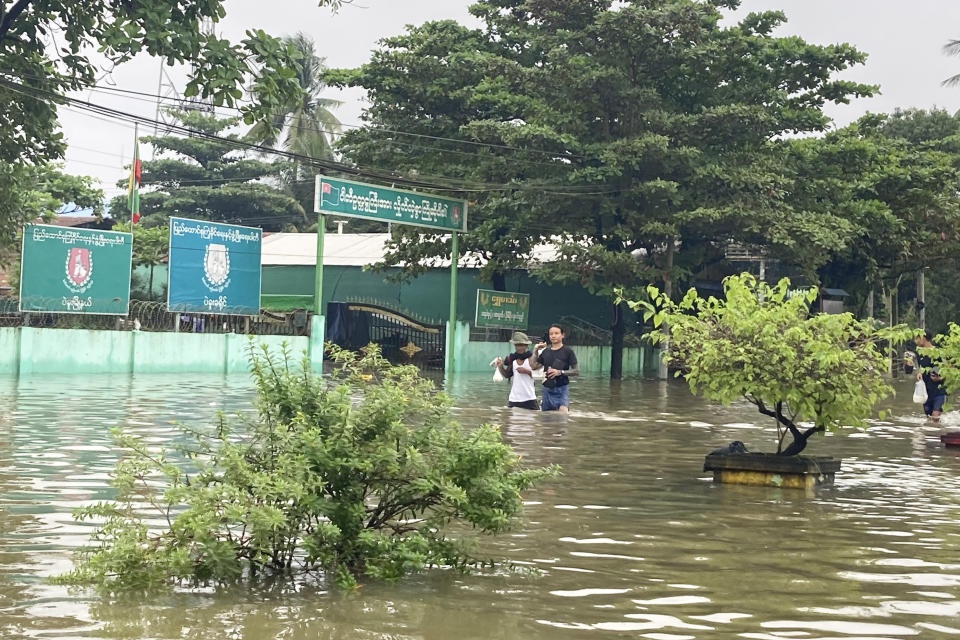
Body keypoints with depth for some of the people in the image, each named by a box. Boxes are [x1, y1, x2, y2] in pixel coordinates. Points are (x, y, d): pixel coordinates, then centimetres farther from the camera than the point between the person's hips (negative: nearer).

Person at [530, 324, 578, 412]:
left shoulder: (567, 351, -3)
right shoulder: (545, 352, 11)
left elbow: (576, 371, -6)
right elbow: (534, 366, 7)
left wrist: (560, 372, -17)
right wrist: (535, 350, 3)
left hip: (561, 388, -5)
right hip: (547, 388, 5)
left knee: (563, 412, -25)